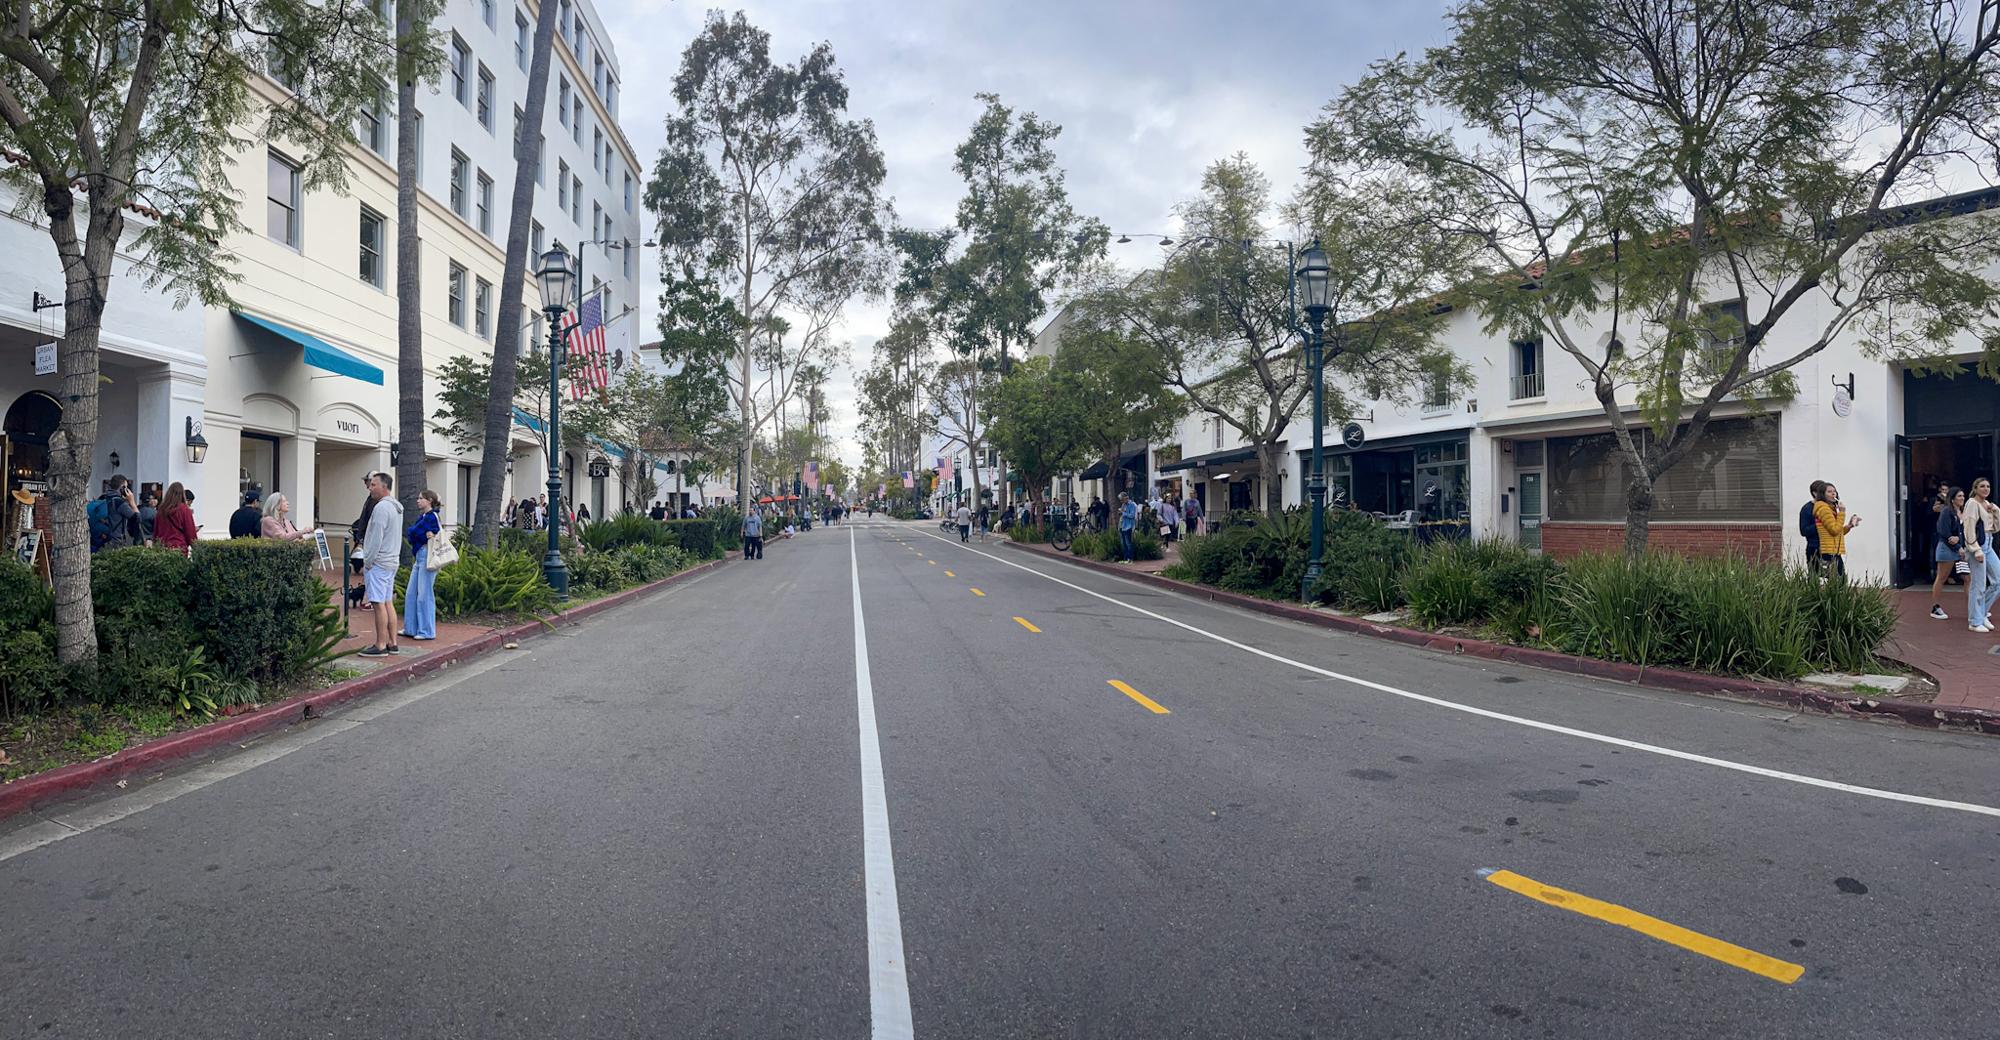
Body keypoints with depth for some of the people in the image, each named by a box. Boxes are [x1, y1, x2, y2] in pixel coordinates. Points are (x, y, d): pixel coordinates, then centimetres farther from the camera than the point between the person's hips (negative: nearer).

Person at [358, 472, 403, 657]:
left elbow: (376, 539, -18)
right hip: (392, 561, 10)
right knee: (388, 603, 11)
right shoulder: (396, 507, 16)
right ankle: (392, 643, 13)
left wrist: (367, 563, -11)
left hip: (379, 562, -10)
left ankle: (380, 646, -5)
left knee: (379, 604, -7)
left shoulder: (381, 507, -15)